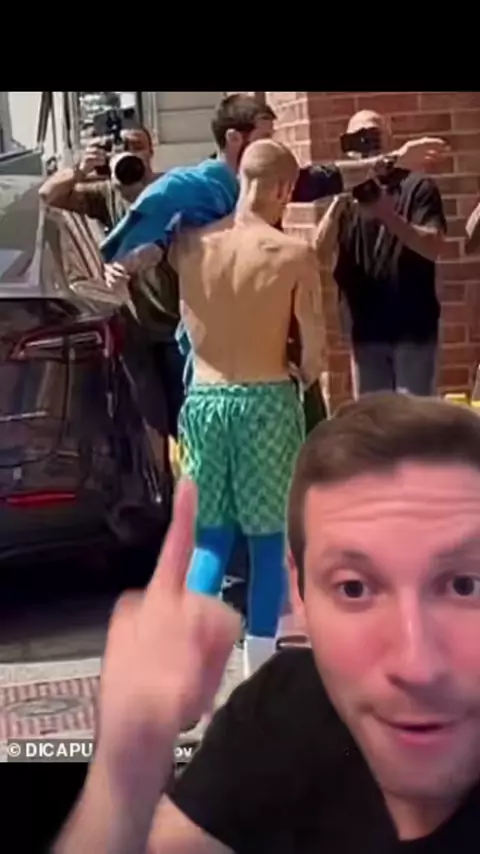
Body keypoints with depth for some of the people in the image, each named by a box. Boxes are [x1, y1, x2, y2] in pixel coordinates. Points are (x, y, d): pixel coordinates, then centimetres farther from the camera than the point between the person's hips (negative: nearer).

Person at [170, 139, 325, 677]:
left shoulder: (189, 245, -2)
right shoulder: (294, 255, -10)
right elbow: (313, 349, -4)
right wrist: (304, 377, 15)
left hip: (204, 400, 3)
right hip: (267, 401, -3)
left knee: (211, 537, 12)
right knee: (268, 539, 9)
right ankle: (259, 671, 13)